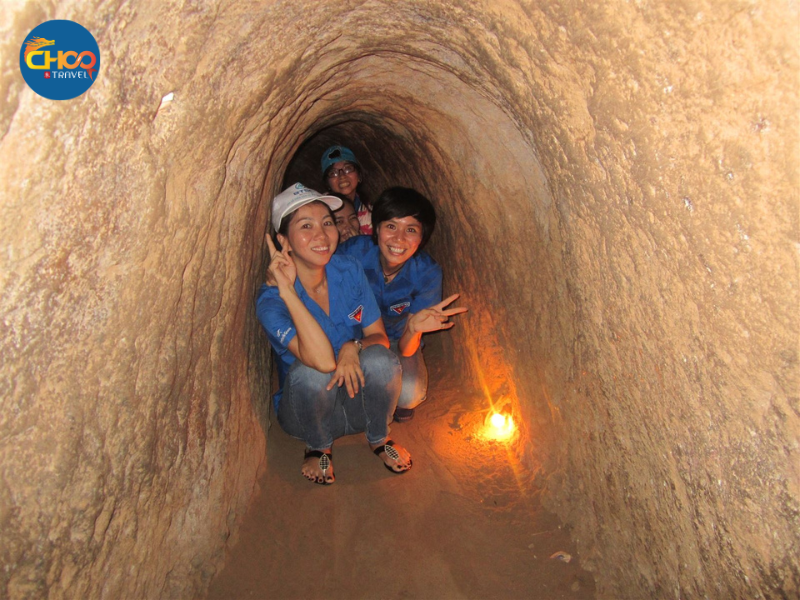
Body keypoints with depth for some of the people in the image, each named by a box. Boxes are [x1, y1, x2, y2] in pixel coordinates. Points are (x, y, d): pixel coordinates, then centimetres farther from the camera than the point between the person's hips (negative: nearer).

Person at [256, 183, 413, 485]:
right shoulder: (271, 299, -23)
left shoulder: (349, 270, -9)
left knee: (379, 358, -29)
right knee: (308, 372, -35)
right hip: (307, 408, -2)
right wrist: (287, 291, -38)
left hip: (358, 398, 3)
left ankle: (379, 438, 2)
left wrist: (354, 347, -28)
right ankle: (318, 448, -1)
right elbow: (323, 360, -38)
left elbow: (379, 336, -4)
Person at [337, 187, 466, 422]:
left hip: (397, 342, 0)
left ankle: (400, 402, 10)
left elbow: (406, 350, -22)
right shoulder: (354, 251, -26)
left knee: (409, 394, -28)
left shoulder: (427, 273, -24)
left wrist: (413, 328, -45)